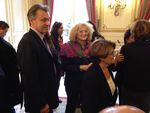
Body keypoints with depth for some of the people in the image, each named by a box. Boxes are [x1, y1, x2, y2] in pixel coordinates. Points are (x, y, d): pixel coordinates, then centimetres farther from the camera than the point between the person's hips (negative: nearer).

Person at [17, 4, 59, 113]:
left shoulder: (42, 39, 7)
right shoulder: (28, 42, -24)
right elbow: (30, 78, -25)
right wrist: (41, 104, -17)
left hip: (46, 98, 8)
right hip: (39, 102, -8)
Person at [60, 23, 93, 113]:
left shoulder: (90, 46, 3)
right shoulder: (67, 47, -9)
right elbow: (65, 67, -15)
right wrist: (81, 67, -23)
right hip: (73, 82, -3)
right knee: (72, 104, 14)